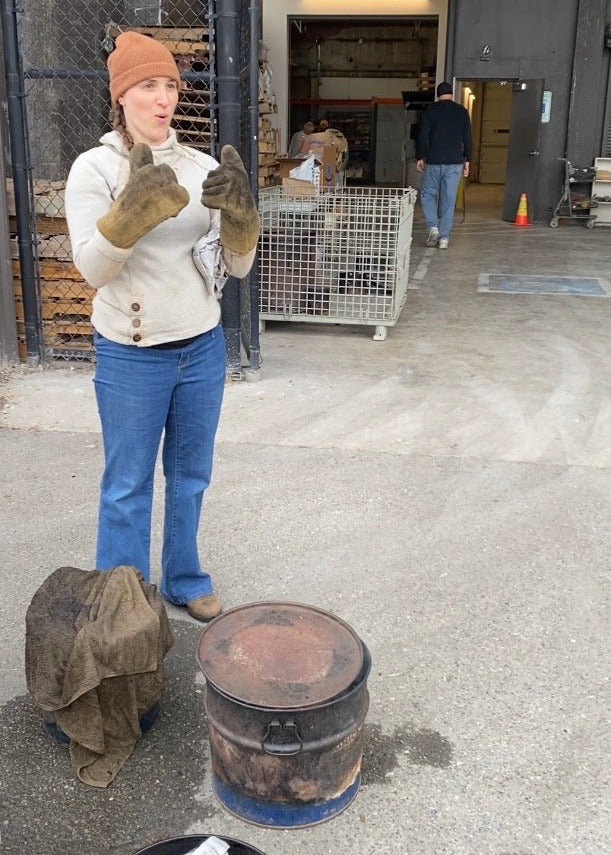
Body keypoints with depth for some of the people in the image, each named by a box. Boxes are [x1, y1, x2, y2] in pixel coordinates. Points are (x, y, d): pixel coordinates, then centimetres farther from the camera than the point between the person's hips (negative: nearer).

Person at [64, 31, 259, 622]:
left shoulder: (203, 168, 1)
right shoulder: (94, 168, -9)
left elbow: (237, 266, 0)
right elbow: (92, 269, -17)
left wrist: (239, 213, -18)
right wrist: (135, 208, -31)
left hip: (202, 347, 4)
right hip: (130, 357, -4)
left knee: (190, 476, 18)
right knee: (127, 486, 9)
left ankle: (184, 581, 37)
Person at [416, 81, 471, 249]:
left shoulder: (431, 110, -1)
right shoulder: (462, 112, 7)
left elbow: (423, 135, -2)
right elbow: (467, 138, 8)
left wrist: (420, 157, 6)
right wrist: (467, 160, 13)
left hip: (434, 161, -2)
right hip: (455, 162, 2)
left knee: (427, 193, 13)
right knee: (448, 199, 5)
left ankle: (432, 227, -6)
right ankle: (444, 237, 3)